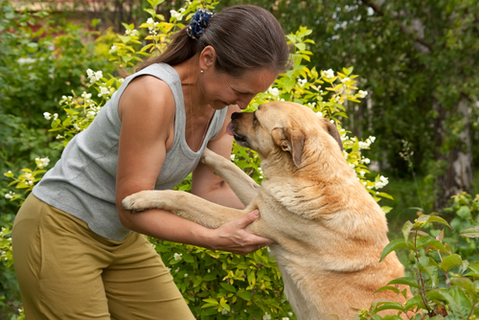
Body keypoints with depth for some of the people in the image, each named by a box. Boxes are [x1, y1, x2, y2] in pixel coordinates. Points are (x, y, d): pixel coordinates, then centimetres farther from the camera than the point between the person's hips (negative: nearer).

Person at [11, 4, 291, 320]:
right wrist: (216, 239, -32)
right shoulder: (154, 93, -31)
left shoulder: (224, 103, -7)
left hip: (122, 237, 8)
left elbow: (210, 190, -2)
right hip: (60, 231, -7)